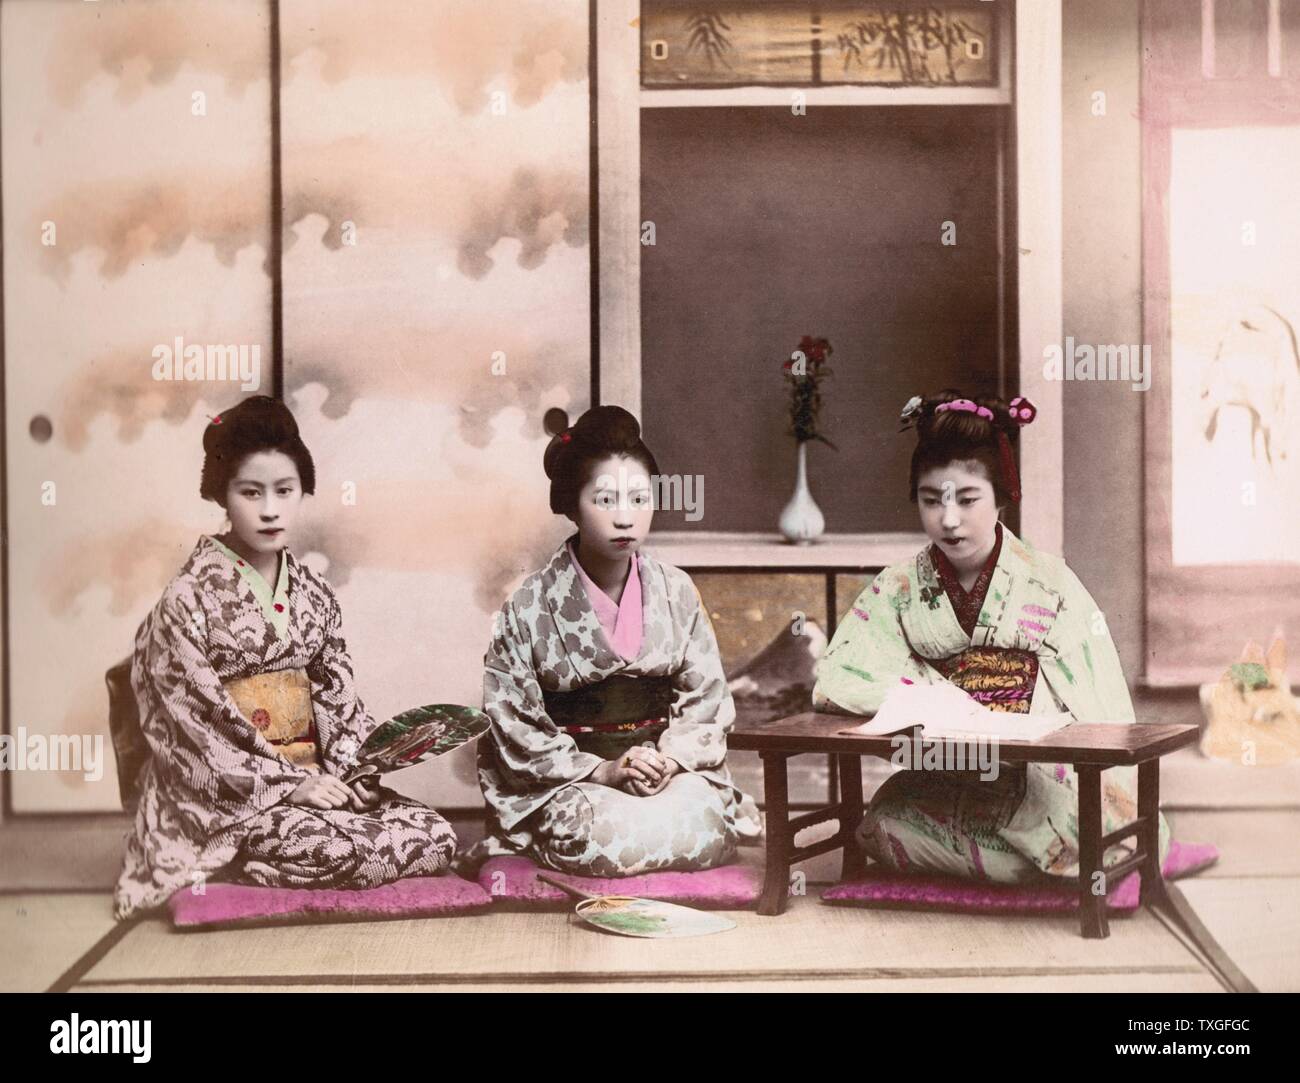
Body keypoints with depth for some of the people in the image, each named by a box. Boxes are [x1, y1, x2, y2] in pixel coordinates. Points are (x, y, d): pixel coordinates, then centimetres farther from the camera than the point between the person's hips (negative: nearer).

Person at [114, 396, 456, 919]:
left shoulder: (314, 595, 11)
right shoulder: (189, 599, -7)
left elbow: (336, 697, 13)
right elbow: (194, 728, -12)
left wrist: (350, 759, -7)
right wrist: (291, 783, -16)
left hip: (312, 774, 7)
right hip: (228, 797, -7)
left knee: (435, 837, -13)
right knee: (341, 848, -31)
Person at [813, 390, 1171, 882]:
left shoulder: (1050, 582, 2)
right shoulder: (899, 589, 6)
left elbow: (1100, 711, 0)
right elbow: (833, 684, -5)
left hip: (1051, 781, -2)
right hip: (943, 781, 2)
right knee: (880, 826, -27)